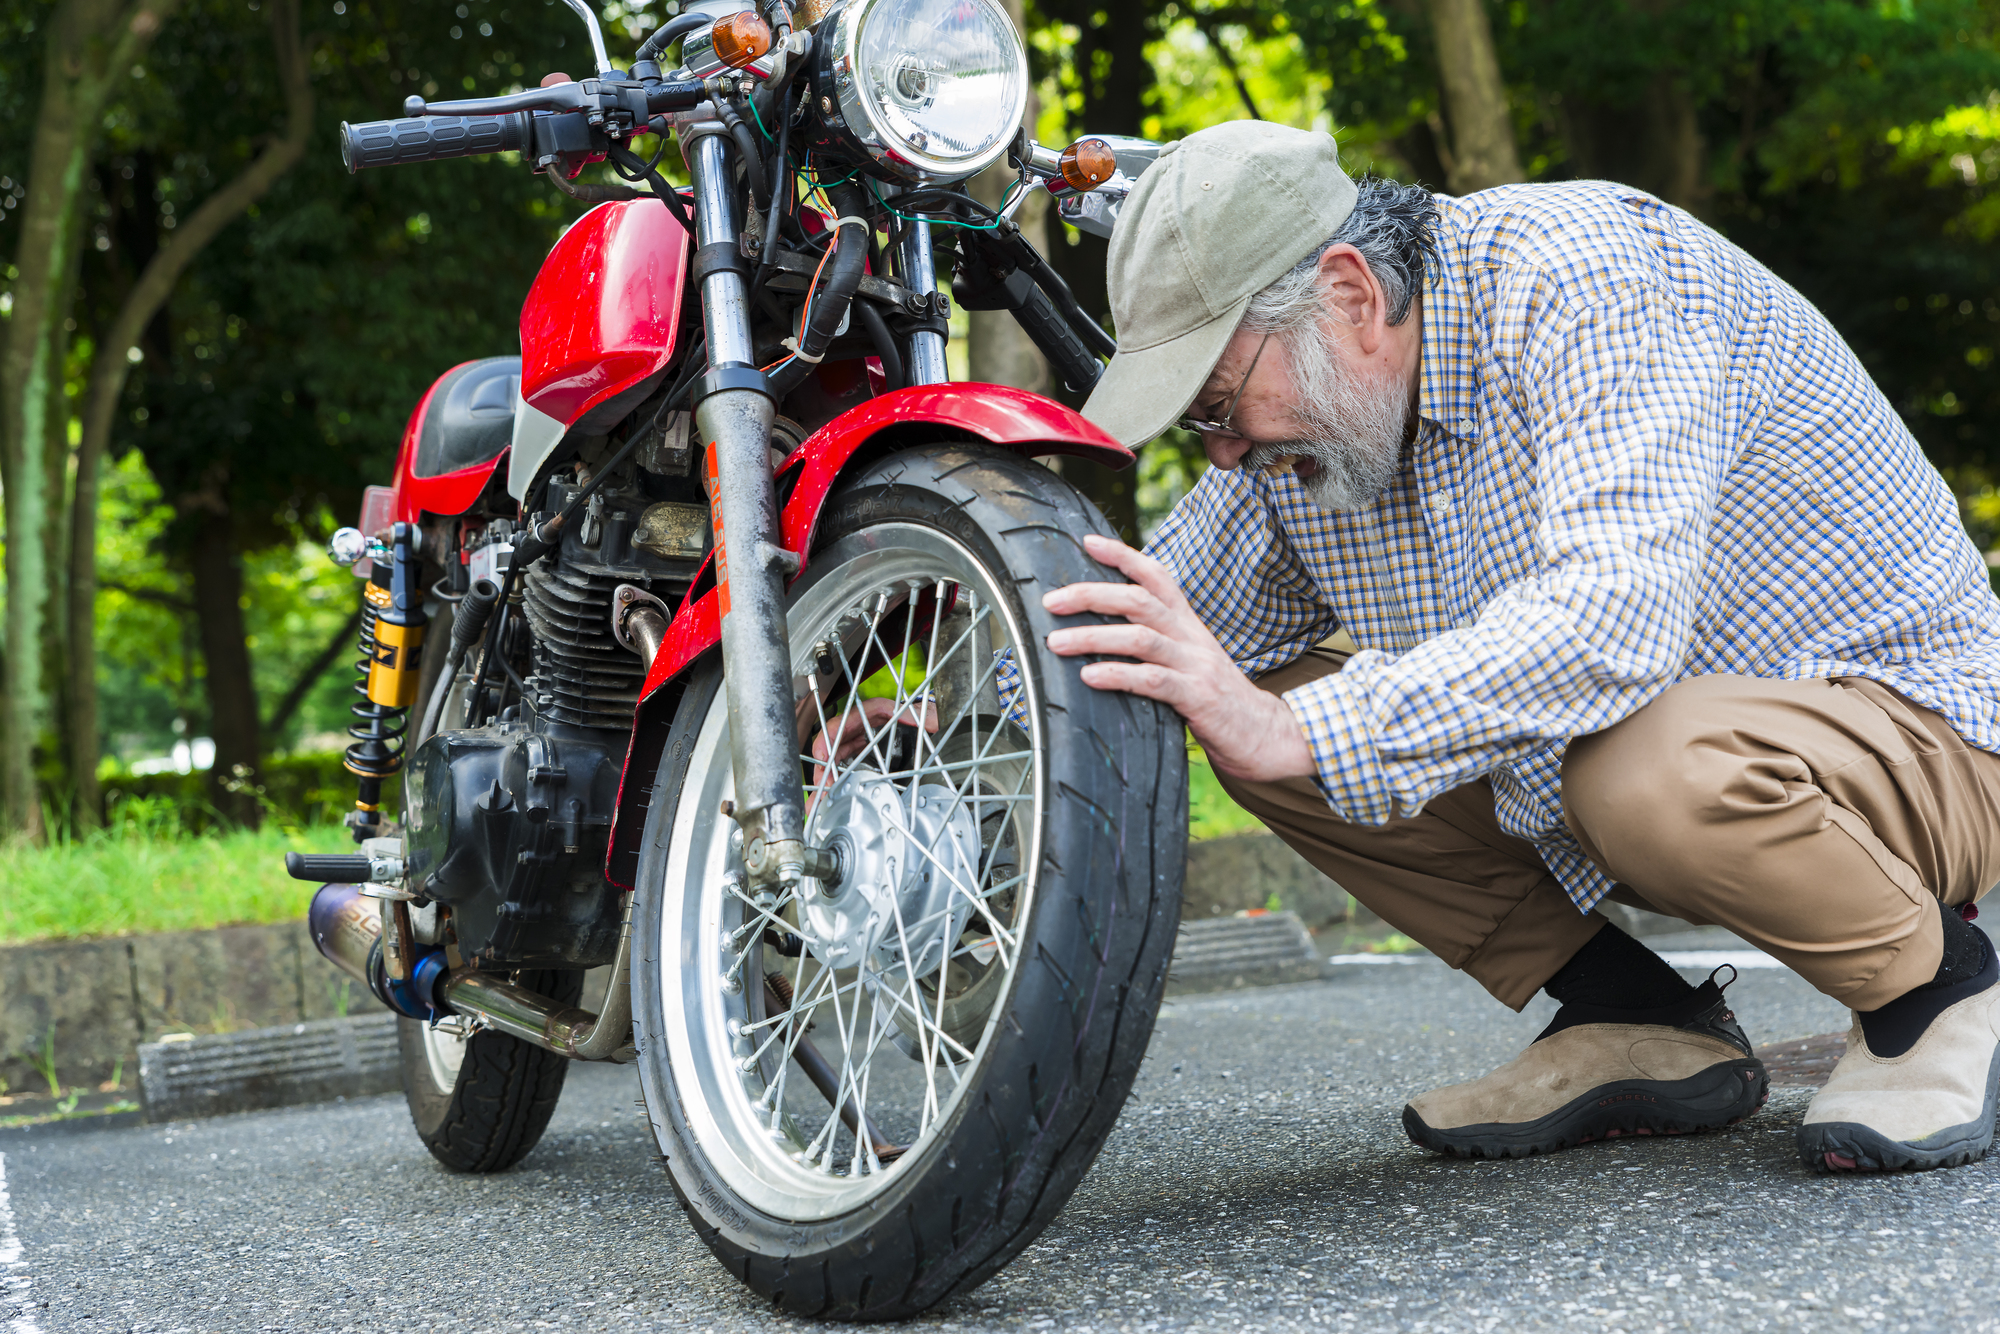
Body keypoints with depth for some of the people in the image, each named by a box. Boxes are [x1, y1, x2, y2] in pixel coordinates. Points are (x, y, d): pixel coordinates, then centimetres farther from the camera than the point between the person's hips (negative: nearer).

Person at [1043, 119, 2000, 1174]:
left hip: (1903, 713, -7)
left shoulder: (1589, 270, -25)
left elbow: (1617, 615, -40)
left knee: (1660, 761, -40)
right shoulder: (1304, 410, -2)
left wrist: (1297, 732, -44)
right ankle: (1639, 1023, 1)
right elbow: (1159, 638, 6)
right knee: (1256, 700, -7)